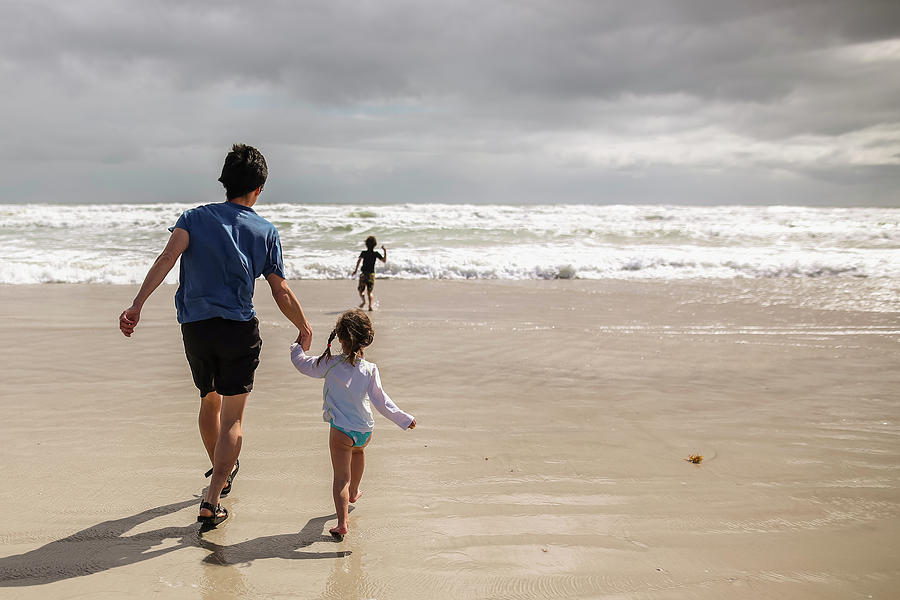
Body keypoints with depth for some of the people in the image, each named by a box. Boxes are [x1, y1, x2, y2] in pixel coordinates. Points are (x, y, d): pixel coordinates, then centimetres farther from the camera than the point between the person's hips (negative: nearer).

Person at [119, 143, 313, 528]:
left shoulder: (195, 217, 5)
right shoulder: (266, 231, 3)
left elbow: (168, 256, -13)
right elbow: (281, 292, 2)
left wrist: (137, 305, -21)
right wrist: (304, 328, 16)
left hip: (195, 328, 3)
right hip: (239, 329, -3)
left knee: (210, 401, 25)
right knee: (232, 418, 4)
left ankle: (222, 471, 44)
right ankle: (212, 501, -5)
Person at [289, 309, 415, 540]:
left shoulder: (329, 364, -11)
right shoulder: (370, 370, -9)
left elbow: (301, 363, 5)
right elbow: (381, 401, -5)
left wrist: (298, 345, 24)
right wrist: (404, 419, 5)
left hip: (341, 431, -3)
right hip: (365, 430, 3)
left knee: (341, 478, -1)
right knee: (358, 451, 35)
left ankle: (342, 521, -16)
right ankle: (353, 493, 53)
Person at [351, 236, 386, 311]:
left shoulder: (363, 253, -3)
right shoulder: (376, 254, -2)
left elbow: (359, 260, -14)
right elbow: (384, 260, 1)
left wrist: (355, 270, -9)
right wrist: (385, 251, 5)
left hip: (364, 274, -1)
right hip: (372, 274, 1)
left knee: (361, 290, 13)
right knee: (370, 292, 10)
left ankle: (363, 301, -13)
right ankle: (370, 305, -10)